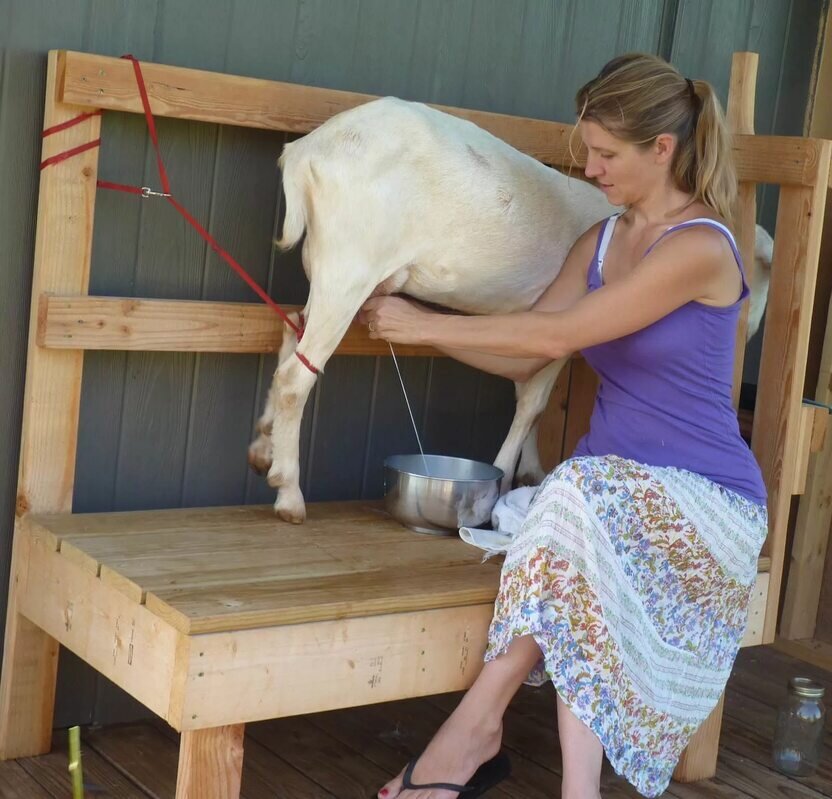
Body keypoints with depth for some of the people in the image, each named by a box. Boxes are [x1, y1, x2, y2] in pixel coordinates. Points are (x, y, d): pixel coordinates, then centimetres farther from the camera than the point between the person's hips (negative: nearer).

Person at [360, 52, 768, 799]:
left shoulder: (701, 247, -15)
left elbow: (556, 335, -19)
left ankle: (477, 725, -27)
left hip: (704, 497, -6)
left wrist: (428, 324, -14)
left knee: (582, 502, -36)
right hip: (608, 488, 6)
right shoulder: (600, 241, 10)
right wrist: (412, 322, 2)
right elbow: (522, 358, 12)